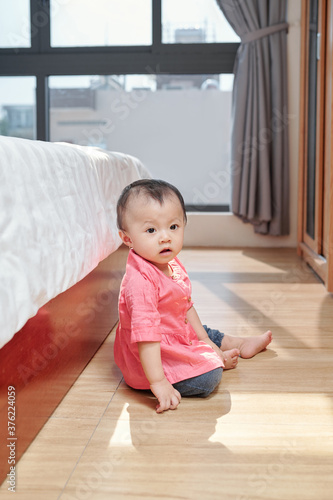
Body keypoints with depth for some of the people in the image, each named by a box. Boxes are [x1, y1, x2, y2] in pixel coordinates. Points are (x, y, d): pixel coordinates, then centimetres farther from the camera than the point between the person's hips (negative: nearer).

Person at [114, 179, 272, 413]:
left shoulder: (173, 265, 0)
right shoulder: (140, 281, -33)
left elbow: (186, 306, 12)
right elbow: (146, 334, -37)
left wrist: (205, 341, 12)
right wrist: (159, 383, -38)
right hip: (152, 357, -10)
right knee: (208, 376, -21)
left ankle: (241, 344, 52)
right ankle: (220, 359, 8)